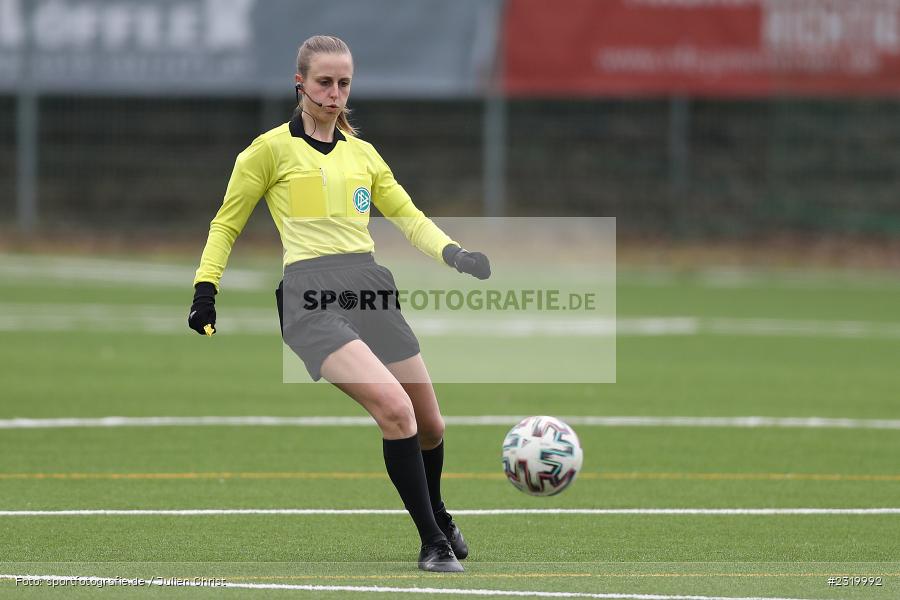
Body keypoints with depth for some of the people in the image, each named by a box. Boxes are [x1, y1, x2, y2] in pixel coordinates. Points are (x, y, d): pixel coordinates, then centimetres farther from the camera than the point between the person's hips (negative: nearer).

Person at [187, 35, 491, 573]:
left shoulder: (362, 152, 18)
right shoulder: (272, 149, 5)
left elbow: (408, 216, 18)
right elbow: (226, 225, 11)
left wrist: (453, 253, 0)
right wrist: (206, 288, 1)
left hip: (370, 286, 6)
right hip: (312, 296, -5)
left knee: (429, 425, 9)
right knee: (393, 405, -25)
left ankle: (438, 514, 41)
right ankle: (433, 542, -17)